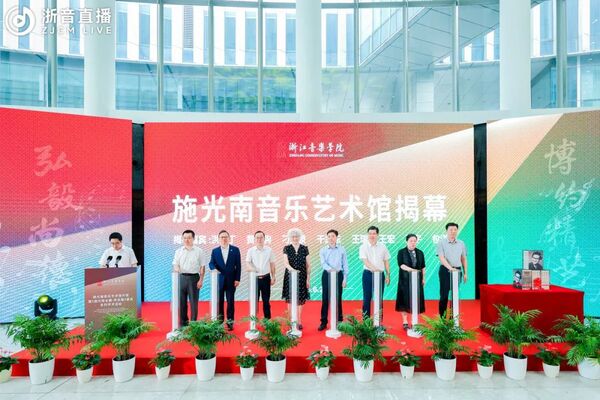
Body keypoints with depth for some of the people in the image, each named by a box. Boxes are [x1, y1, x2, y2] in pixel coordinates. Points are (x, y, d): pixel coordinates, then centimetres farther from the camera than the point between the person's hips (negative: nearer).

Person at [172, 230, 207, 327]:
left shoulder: (199, 251, 0)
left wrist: (201, 280, -6)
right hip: (182, 277, 3)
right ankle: (183, 323, 22)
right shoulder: (178, 251, 8)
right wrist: (177, 270, -14)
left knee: (193, 302, 3)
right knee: (182, 301, 9)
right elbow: (175, 265, 8)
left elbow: (202, 266, 0)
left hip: (194, 277, -3)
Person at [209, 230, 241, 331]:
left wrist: (237, 279, -5)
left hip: (231, 280, -1)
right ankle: (219, 321, 18)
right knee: (219, 301, 6)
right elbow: (211, 263, 0)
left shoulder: (235, 250, 2)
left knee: (230, 301, 4)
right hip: (219, 279, 1)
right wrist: (214, 268, -23)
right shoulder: (215, 251, 6)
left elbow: (238, 265, 0)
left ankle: (230, 321, 13)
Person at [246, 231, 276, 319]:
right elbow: (247, 263, -7)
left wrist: (273, 277, 6)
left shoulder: (269, 250, 2)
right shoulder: (251, 250, 0)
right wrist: (251, 268, -29)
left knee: (266, 300, 9)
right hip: (255, 278, 0)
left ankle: (267, 319, 19)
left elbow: (272, 264, 7)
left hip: (266, 278, 1)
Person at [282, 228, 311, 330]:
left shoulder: (304, 249, 3)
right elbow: (285, 262, -13)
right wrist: (291, 269, -33)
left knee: (300, 300, 4)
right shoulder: (286, 248, 0)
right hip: (290, 277, -1)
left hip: (301, 278, 1)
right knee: (290, 300, 3)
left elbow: (308, 265, 4)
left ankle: (299, 322, 16)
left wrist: (308, 279, 0)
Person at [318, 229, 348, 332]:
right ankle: (323, 322, 12)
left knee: (338, 298, 6)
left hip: (338, 275, 0)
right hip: (326, 275, 0)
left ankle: (339, 321, 19)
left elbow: (345, 264, 4)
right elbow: (323, 263, -10)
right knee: (325, 299, 3)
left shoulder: (342, 249, 4)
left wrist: (345, 279, -1)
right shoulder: (323, 250, 4)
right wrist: (330, 269, -30)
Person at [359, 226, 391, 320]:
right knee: (367, 298, 3)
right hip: (368, 274, -2)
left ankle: (379, 321, 16)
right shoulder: (363, 247, -3)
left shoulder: (382, 247, 6)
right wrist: (374, 269, -31)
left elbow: (386, 262, 10)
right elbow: (365, 261, -15)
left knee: (379, 298, 7)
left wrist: (388, 275, 7)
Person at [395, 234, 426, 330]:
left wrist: (423, 278, 6)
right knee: (404, 300, -1)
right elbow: (400, 264, -11)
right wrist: (409, 269, -26)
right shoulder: (401, 252, 0)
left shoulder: (420, 253, 10)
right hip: (405, 280, -3)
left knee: (416, 300, 2)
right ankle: (405, 322, 6)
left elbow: (423, 267, 12)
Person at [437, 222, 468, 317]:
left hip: (457, 270, 4)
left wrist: (465, 273, 9)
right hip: (445, 270, -3)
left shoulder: (461, 243, 8)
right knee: (444, 295, 0)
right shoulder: (441, 242, -5)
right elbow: (441, 258, -14)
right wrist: (450, 268, -27)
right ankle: (442, 317, 7)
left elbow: (464, 259, 13)